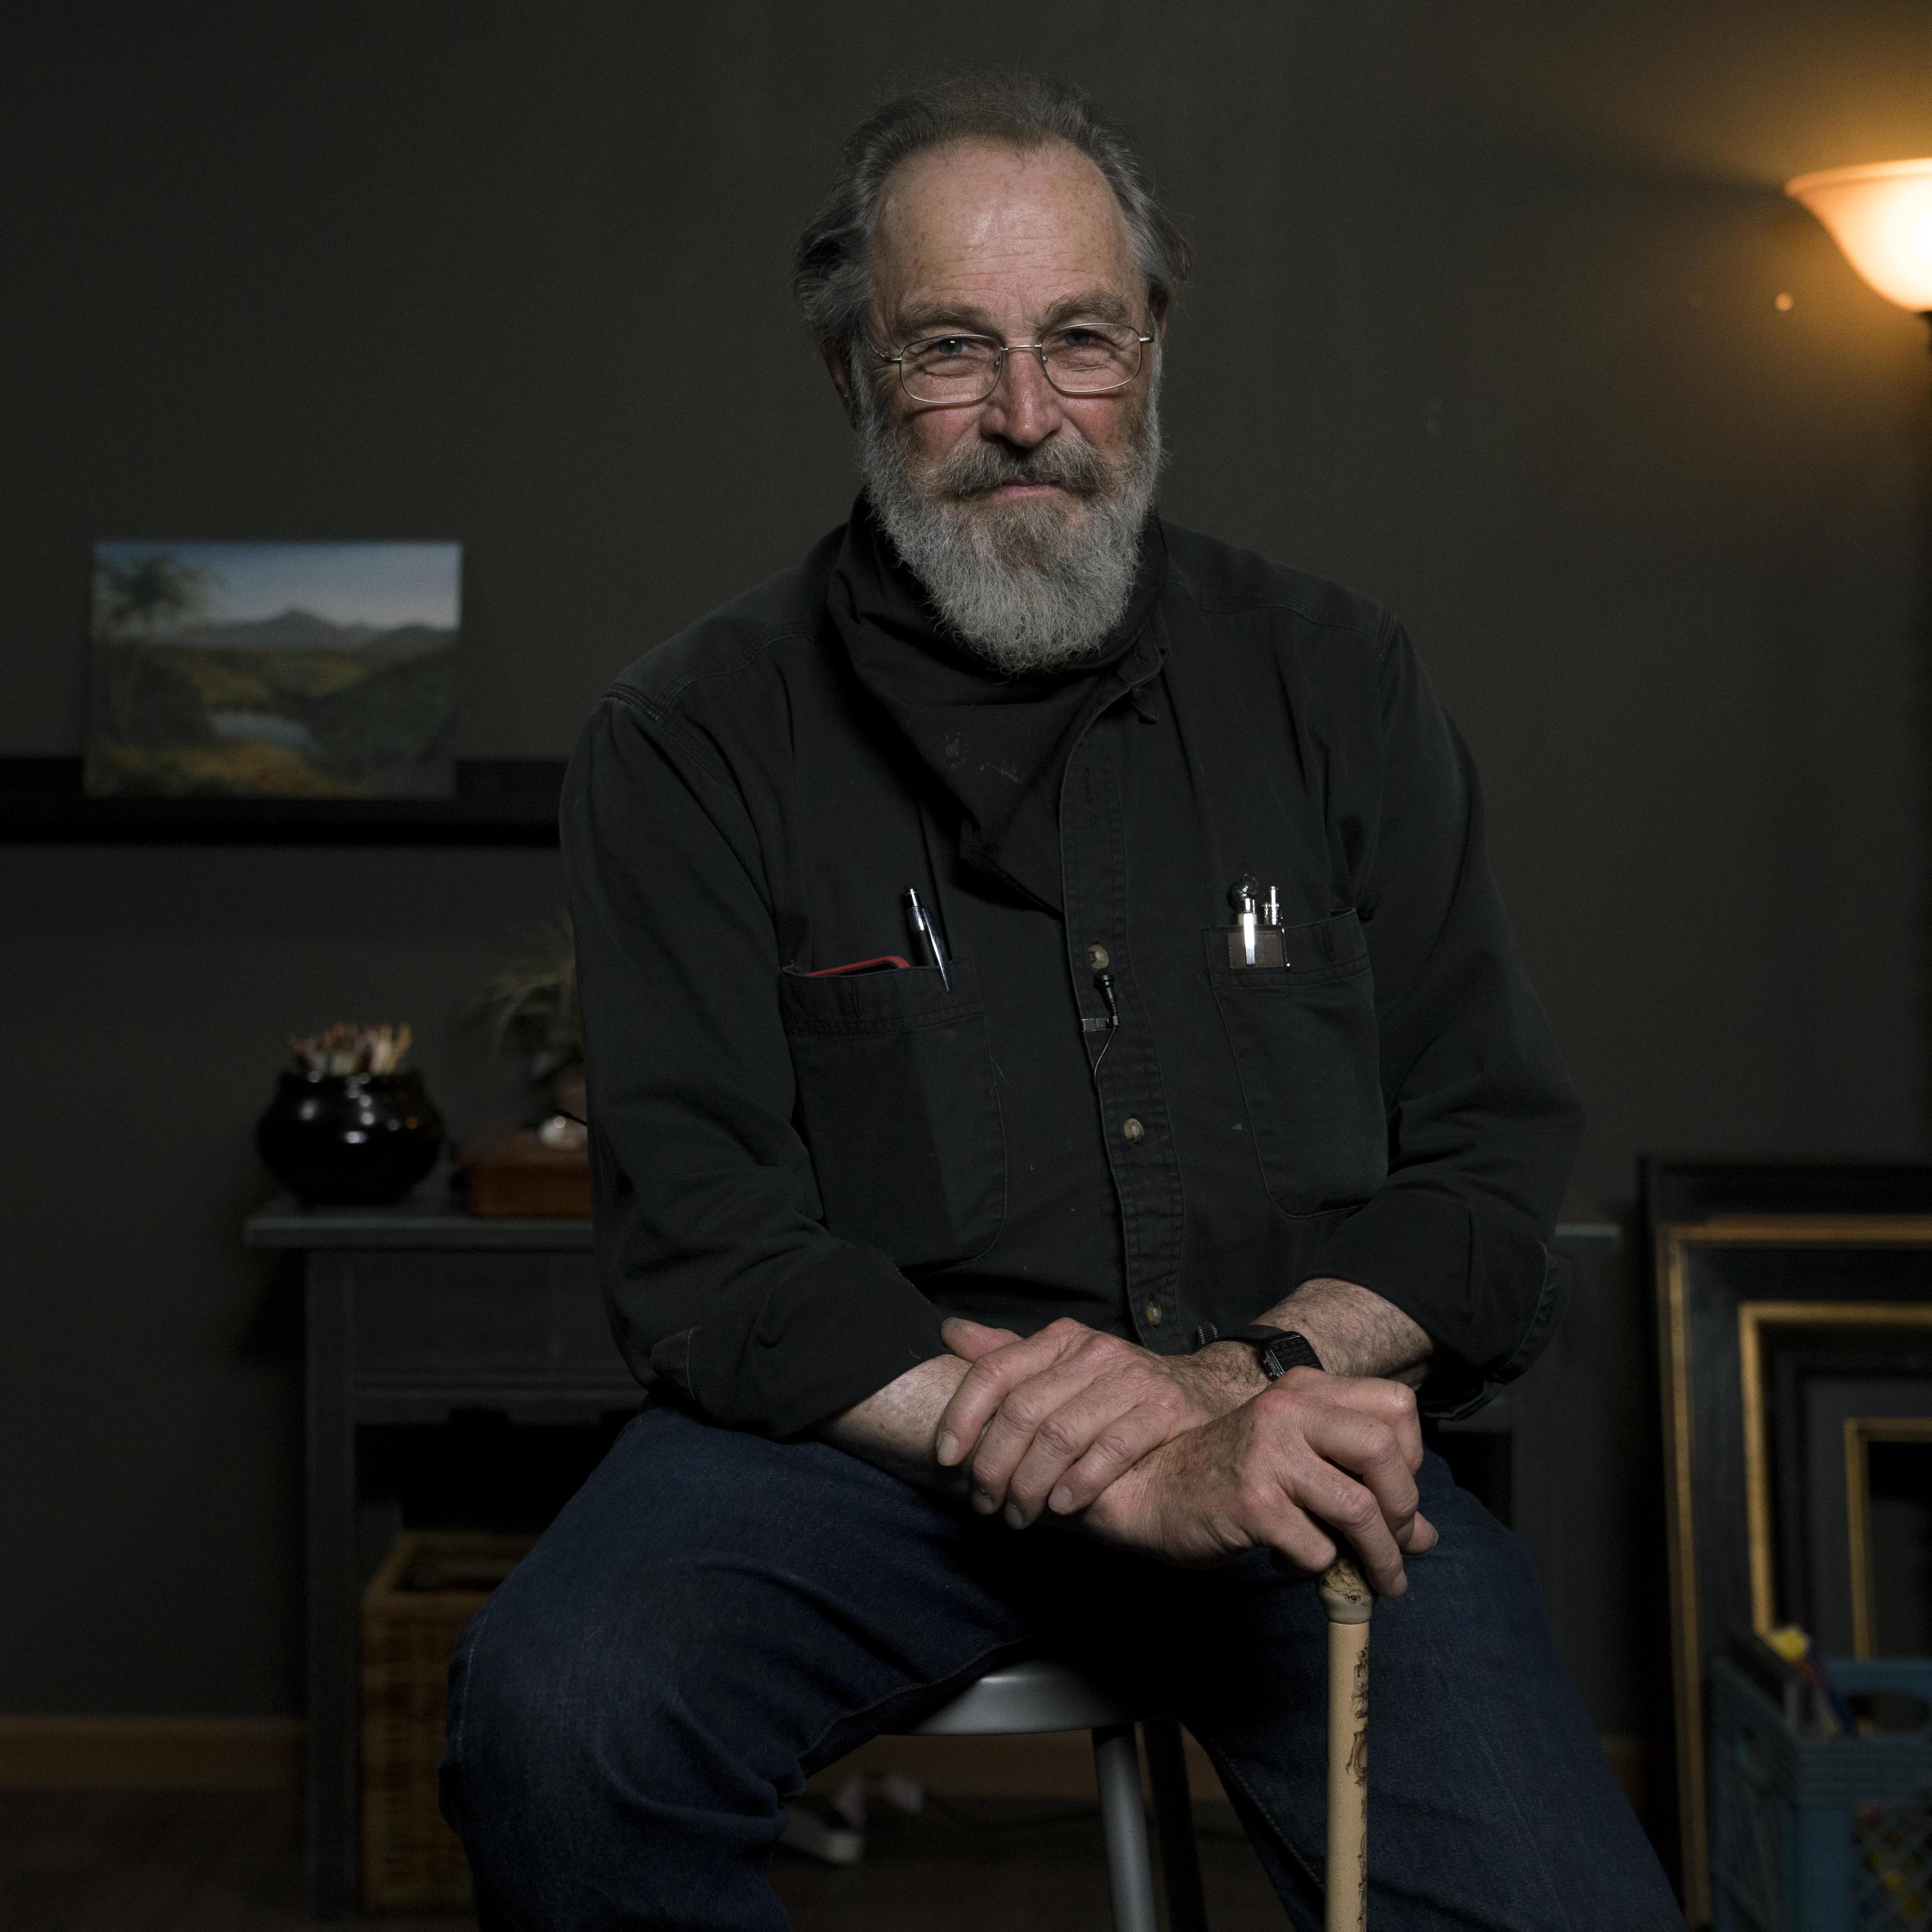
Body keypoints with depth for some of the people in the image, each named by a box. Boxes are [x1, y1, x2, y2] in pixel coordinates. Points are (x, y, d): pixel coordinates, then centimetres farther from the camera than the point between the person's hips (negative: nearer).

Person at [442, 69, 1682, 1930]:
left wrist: (1232, 1379, -14)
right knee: (558, 1716, -31)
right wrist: (1133, 1479, -21)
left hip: (1286, 1419, 2)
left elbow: (1493, 1161, 6)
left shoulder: (1336, 683, 8)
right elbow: (704, 1249, -8)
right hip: (863, 1427, -1)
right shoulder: (691, 743, 0)